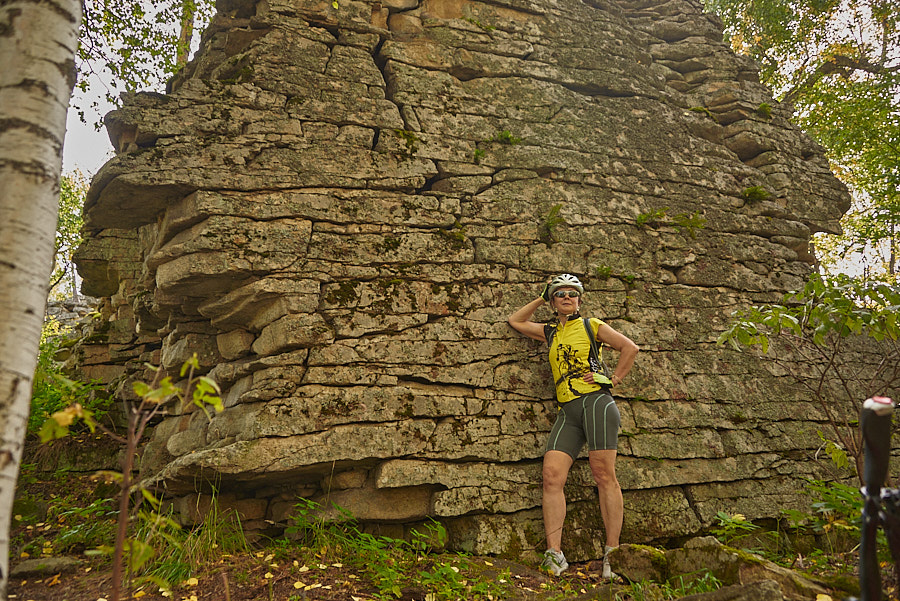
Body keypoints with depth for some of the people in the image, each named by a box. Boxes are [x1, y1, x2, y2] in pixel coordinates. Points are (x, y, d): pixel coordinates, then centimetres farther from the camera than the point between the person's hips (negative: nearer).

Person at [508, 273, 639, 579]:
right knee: (552, 475, -12)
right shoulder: (551, 332, 24)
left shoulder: (591, 325, 12)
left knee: (604, 475, -9)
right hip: (567, 411, 4)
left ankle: (612, 554, -5)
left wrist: (613, 380, 2)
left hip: (596, 401, -4)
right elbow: (515, 321, 33)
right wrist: (540, 299, 28)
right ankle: (554, 555, -13)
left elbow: (630, 348, 8)